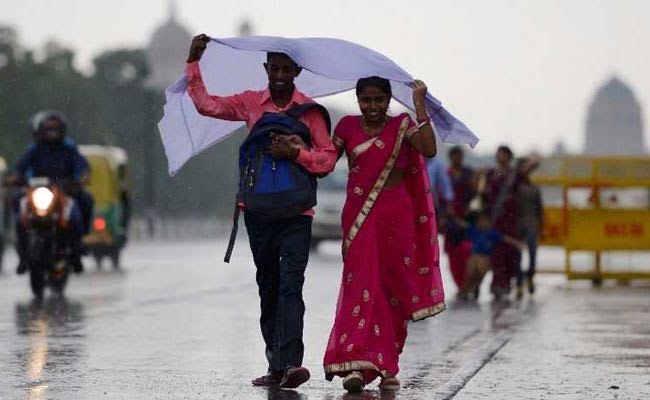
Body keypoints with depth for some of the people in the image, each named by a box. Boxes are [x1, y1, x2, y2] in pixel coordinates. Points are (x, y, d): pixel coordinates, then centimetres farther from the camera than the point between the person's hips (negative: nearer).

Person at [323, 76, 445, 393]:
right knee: (362, 284, -12)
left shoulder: (402, 126, 4)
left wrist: (420, 107, -13)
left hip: (396, 216, 0)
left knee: (393, 287, 4)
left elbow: (429, 150, -13)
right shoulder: (348, 126, 8)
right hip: (359, 217, 0)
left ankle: (387, 366, 14)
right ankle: (356, 364, -20)